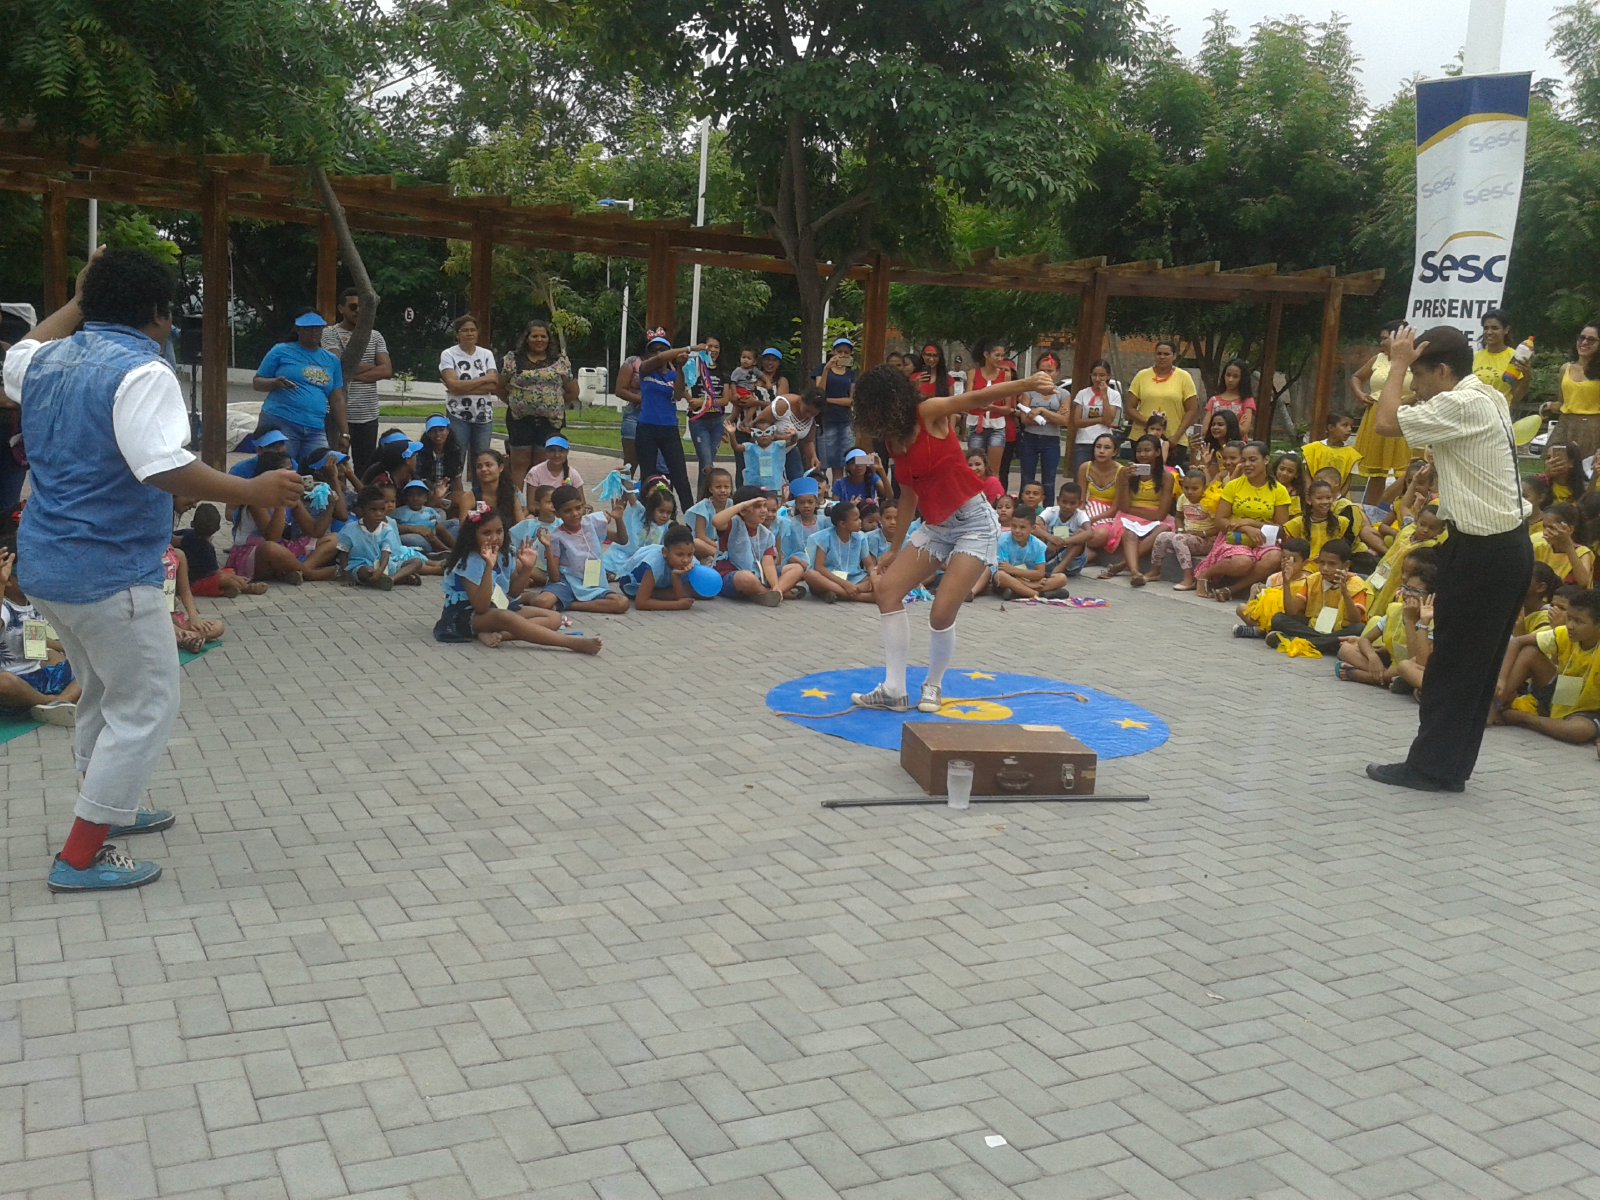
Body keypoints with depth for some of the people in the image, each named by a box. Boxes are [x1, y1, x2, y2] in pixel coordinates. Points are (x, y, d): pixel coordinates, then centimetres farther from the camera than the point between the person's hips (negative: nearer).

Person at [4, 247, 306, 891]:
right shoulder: (141, 371, -19)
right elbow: (163, 468, -30)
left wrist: (79, 300, 33)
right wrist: (252, 491, -23)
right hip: (109, 571, -10)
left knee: (105, 692, 25)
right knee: (146, 707, -1)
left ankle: (106, 808, 39)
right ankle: (80, 856, 2)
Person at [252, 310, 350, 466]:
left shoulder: (332, 361, 17)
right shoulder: (281, 351, 6)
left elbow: (337, 400, 18)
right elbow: (257, 382, 9)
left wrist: (344, 433, 11)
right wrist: (275, 383, -13)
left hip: (316, 430, 4)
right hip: (280, 423, -3)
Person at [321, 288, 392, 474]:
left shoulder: (375, 336, 13)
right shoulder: (330, 333, 1)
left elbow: (387, 370, 1)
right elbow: (339, 365, -14)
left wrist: (352, 372, -8)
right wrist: (370, 366, -1)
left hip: (368, 415, 4)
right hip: (339, 414, -4)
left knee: (366, 470, 6)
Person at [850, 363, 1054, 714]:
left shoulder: (931, 413, -13)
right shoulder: (894, 441, 9)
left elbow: (978, 397, -30)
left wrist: (1025, 384, -47)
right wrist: (896, 549, 25)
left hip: (975, 524, -8)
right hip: (936, 527, 8)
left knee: (941, 613, -15)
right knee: (886, 588, -2)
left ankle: (934, 686, 13)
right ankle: (894, 689, 3)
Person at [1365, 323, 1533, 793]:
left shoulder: (1461, 405, -18)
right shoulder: (1487, 398, 14)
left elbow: (1387, 422, -21)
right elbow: (1414, 416, 17)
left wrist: (1399, 362, -9)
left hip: (1483, 551, -10)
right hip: (1508, 544, 10)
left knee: (1454, 663, -1)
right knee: (1477, 665, 14)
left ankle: (1432, 767, 7)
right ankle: (1450, 766, 22)